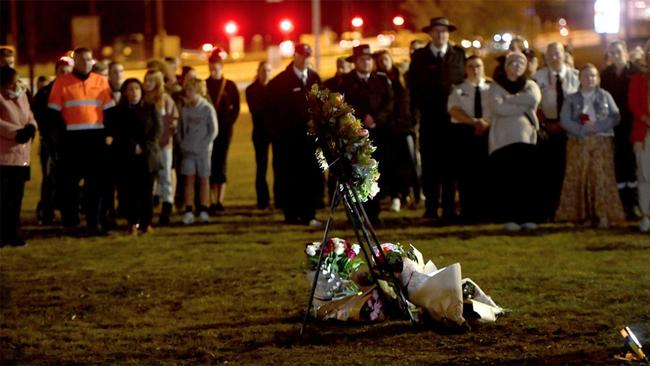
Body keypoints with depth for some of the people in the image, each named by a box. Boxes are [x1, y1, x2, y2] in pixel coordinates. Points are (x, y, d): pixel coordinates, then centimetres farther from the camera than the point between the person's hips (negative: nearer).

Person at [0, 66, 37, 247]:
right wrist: (17, 132, -19)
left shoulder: (22, 96, 15)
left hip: (21, 155, 7)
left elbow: (30, 117, 19)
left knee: (16, 197, 7)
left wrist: (31, 127, -3)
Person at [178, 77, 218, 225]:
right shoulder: (185, 109, 4)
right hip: (188, 150, 3)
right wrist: (181, 142, 1)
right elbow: (181, 128, 12)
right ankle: (188, 212, -1)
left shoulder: (208, 109, -7)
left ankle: (203, 211, 9)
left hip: (203, 150, -3)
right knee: (189, 179, -1)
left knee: (203, 179, 4)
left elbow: (214, 130, -6)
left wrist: (203, 145, -11)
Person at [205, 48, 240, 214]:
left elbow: (236, 108, 4)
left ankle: (219, 201, -4)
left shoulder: (230, 86, 3)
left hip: (224, 130, -1)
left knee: (220, 166, -3)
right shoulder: (204, 85, 4)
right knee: (210, 166, -1)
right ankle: (212, 202, 2)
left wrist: (229, 123, -5)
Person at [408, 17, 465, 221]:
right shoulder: (419, 56, 7)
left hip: (453, 117, 0)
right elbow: (412, 85, 6)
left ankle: (449, 208, 3)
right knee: (430, 164, -1)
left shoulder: (459, 55, 8)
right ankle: (431, 207, 2)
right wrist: (418, 107, -3)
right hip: (429, 118, 0)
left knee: (450, 164, 0)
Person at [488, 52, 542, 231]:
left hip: (526, 137, 2)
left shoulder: (530, 85, 16)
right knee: (505, 178, -7)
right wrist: (524, 107, -6)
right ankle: (509, 218, -5)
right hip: (503, 138, -2)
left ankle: (527, 217, -1)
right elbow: (497, 107, -11)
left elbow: (534, 99, -8)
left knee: (527, 178, -4)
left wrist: (508, 99, -6)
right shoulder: (496, 87, 9)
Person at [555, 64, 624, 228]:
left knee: (602, 177, -7)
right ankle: (585, 215, 0)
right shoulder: (571, 99, 9)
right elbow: (565, 120, -2)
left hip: (602, 142, -1)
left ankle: (603, 215, -8)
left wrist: (596, 126, -12)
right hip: (578, 143, 1)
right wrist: (583, 130, -15)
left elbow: (615, 117, 1)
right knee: (580, 179, -3)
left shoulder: (605, 96, 10)